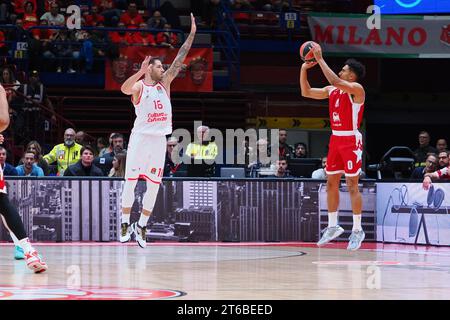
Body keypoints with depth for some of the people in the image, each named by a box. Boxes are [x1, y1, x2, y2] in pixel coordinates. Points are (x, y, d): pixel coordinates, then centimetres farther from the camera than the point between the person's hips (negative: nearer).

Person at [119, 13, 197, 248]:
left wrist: (192, 34, 2)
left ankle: (141, 225, 9)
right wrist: (140, 72, -39)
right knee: (130, 181, -3)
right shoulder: (139, 85, -2)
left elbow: (179, 60, 7)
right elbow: (125, 89, -26)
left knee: (154, 185, 3)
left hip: (159, 139, 5)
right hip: (141, 137, -5)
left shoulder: (165, 83, 13)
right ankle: (126, 224, 5)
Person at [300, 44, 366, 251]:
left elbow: (335, 81, -28)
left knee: (352, 186, -6)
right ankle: (332, 227, 20)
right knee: (331, 183, 10)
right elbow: (306, 92, 12)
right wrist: (304, 69, 2)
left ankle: (357, 230, 0)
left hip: (351, 140, -8)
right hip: (335, 139, 8)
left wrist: (320, 60, -24)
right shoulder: (332, 91, 11)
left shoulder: (356, 89, -12)